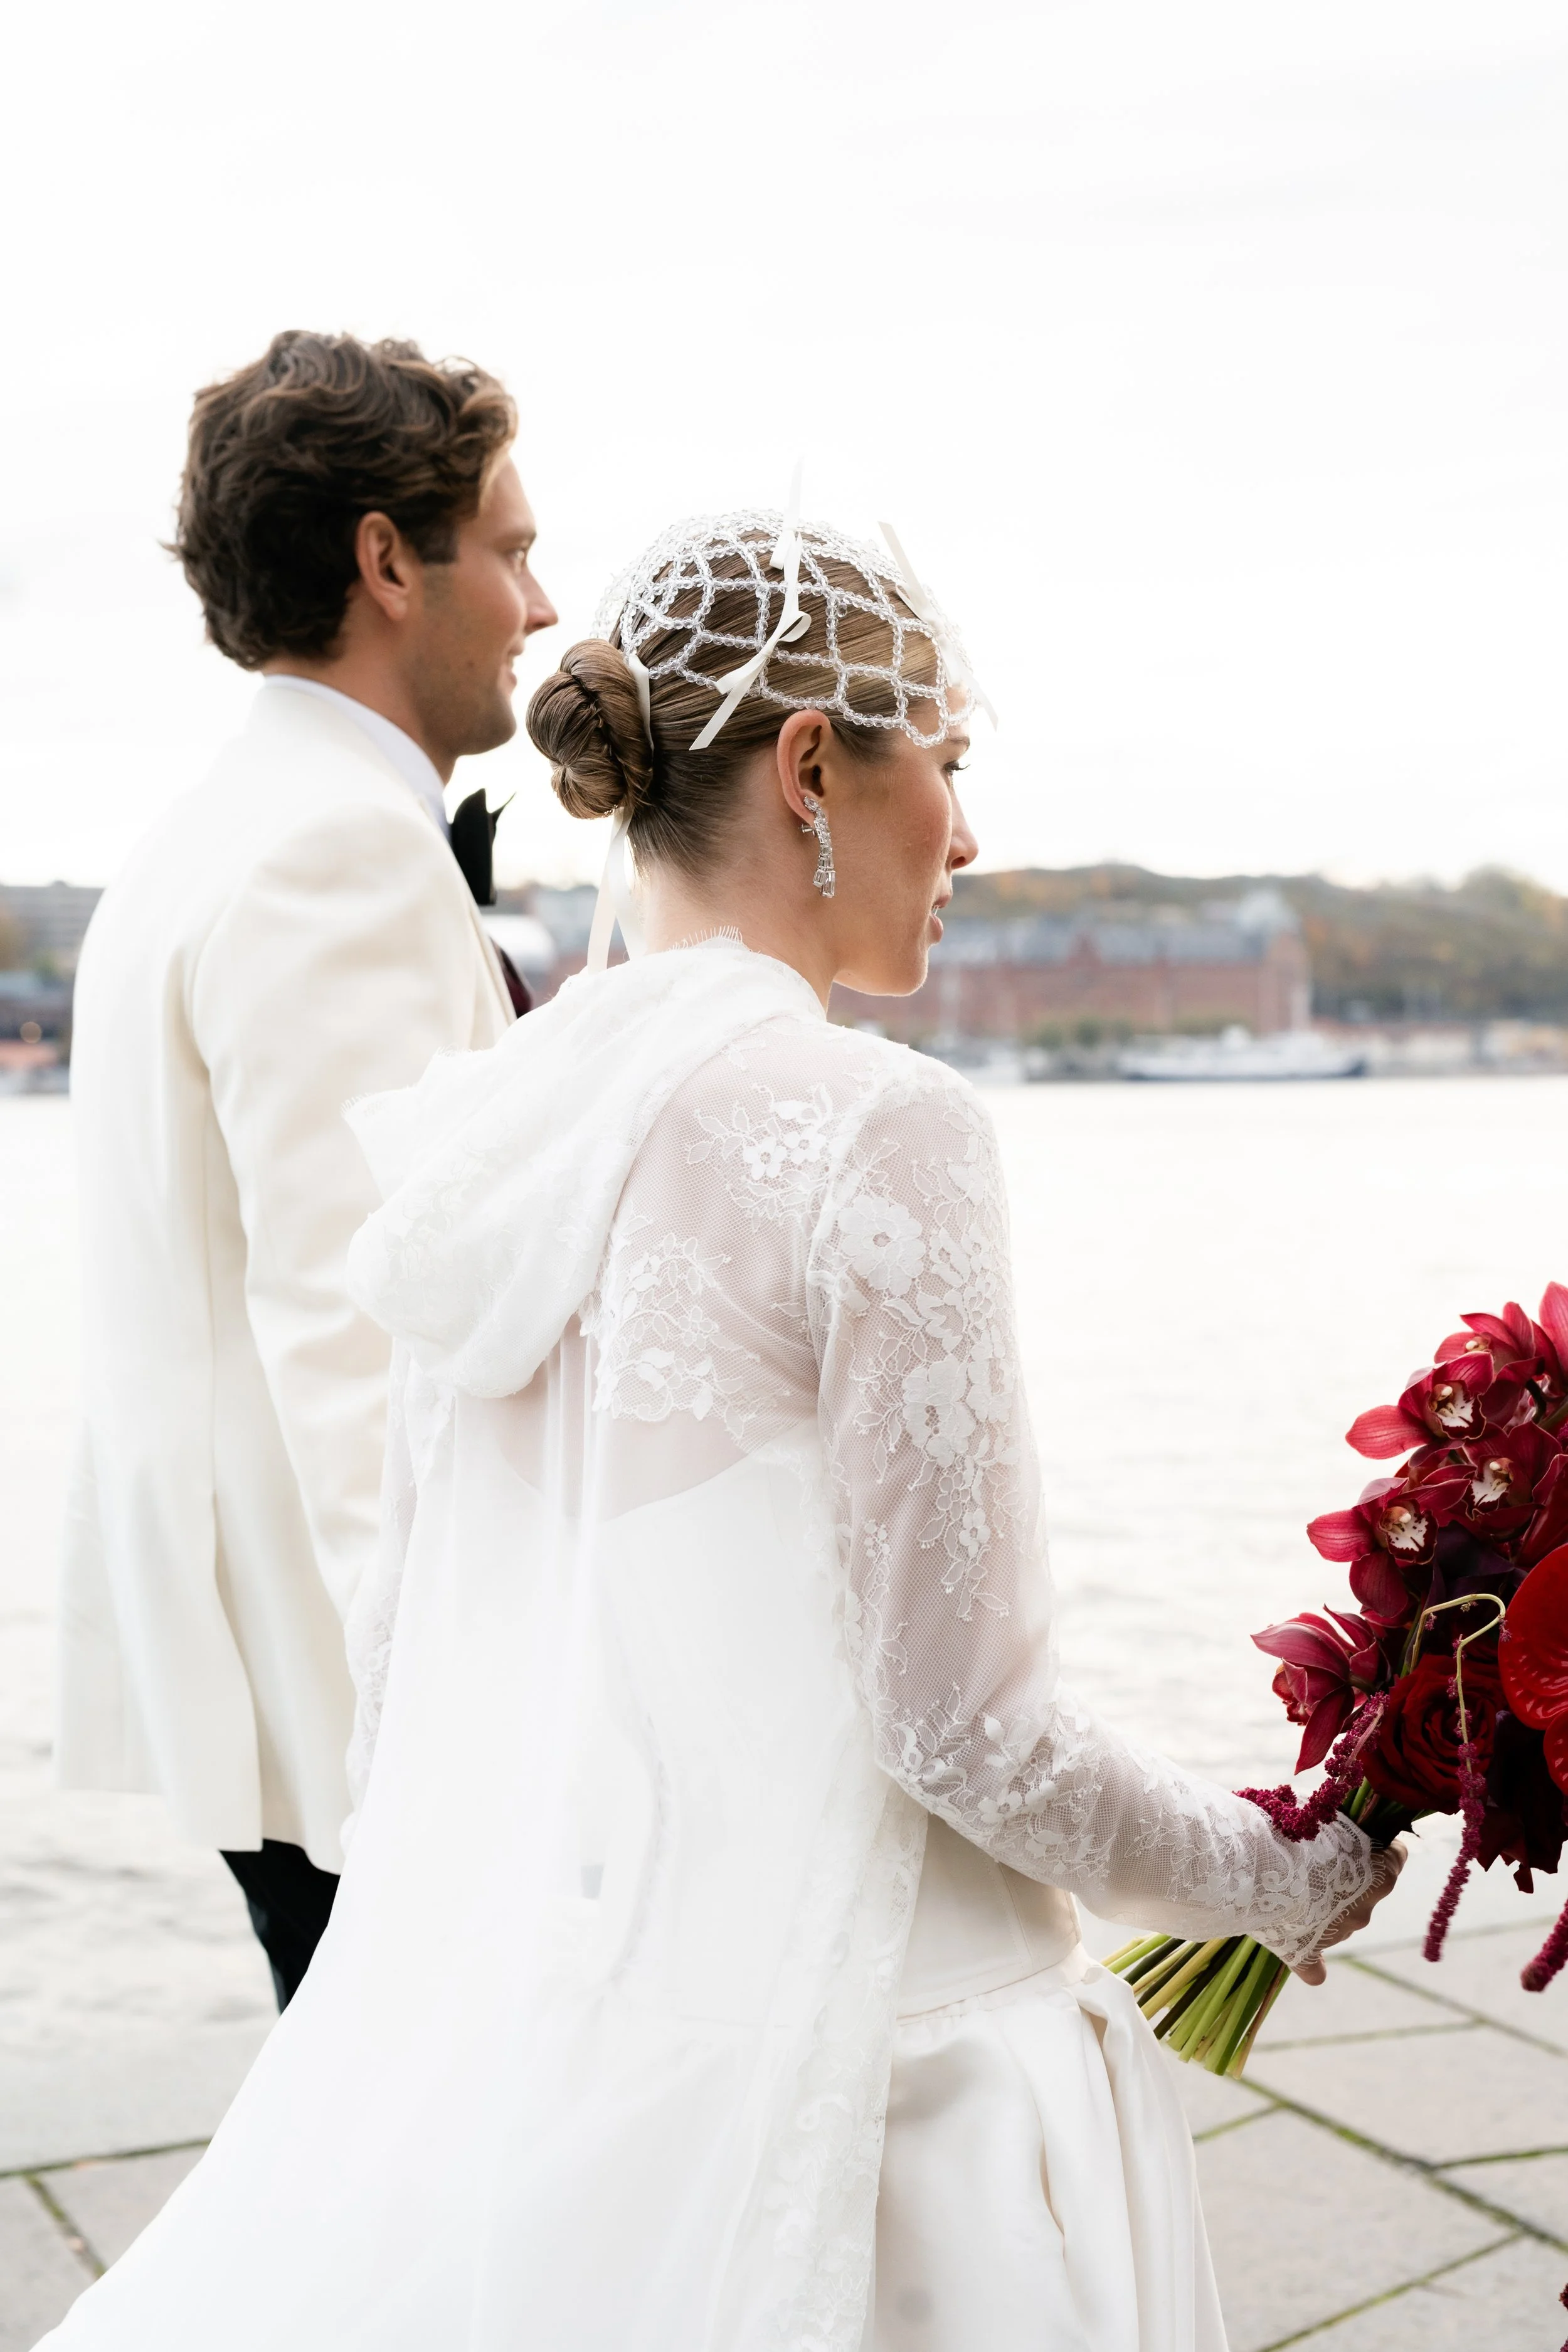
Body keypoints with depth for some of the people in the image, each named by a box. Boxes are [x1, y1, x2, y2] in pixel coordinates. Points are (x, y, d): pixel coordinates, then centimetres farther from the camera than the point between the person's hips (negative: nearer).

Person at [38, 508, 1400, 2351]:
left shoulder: (484, 1127, 4)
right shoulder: (878, 1132, -17)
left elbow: (401, 1651, 11)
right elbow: (966, 1726, -16)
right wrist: (1282, 1877, 1)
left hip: (486, 1993, 7)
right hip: (811, 2043, -7)